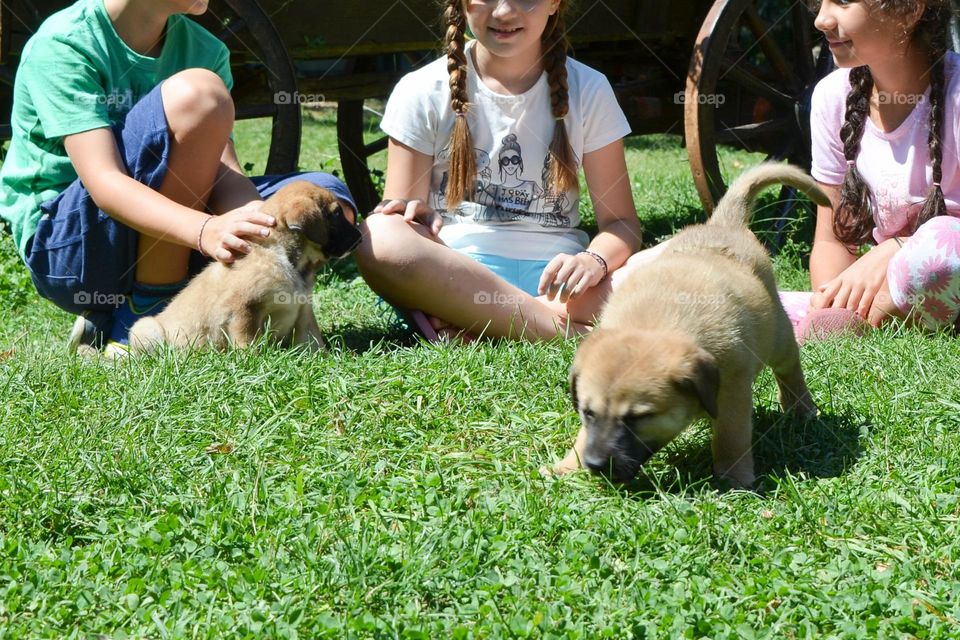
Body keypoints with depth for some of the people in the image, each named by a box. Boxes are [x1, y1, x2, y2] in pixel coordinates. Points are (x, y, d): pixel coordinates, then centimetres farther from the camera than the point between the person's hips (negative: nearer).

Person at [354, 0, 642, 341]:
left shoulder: (588, 91, 8)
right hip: (449, 276, -1)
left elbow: (621, 222, 6)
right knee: (378, 237, -35)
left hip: (552, 278, 1)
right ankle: (554, 326, -29)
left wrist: (594, 261, -18)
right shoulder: (422, 92, 4)